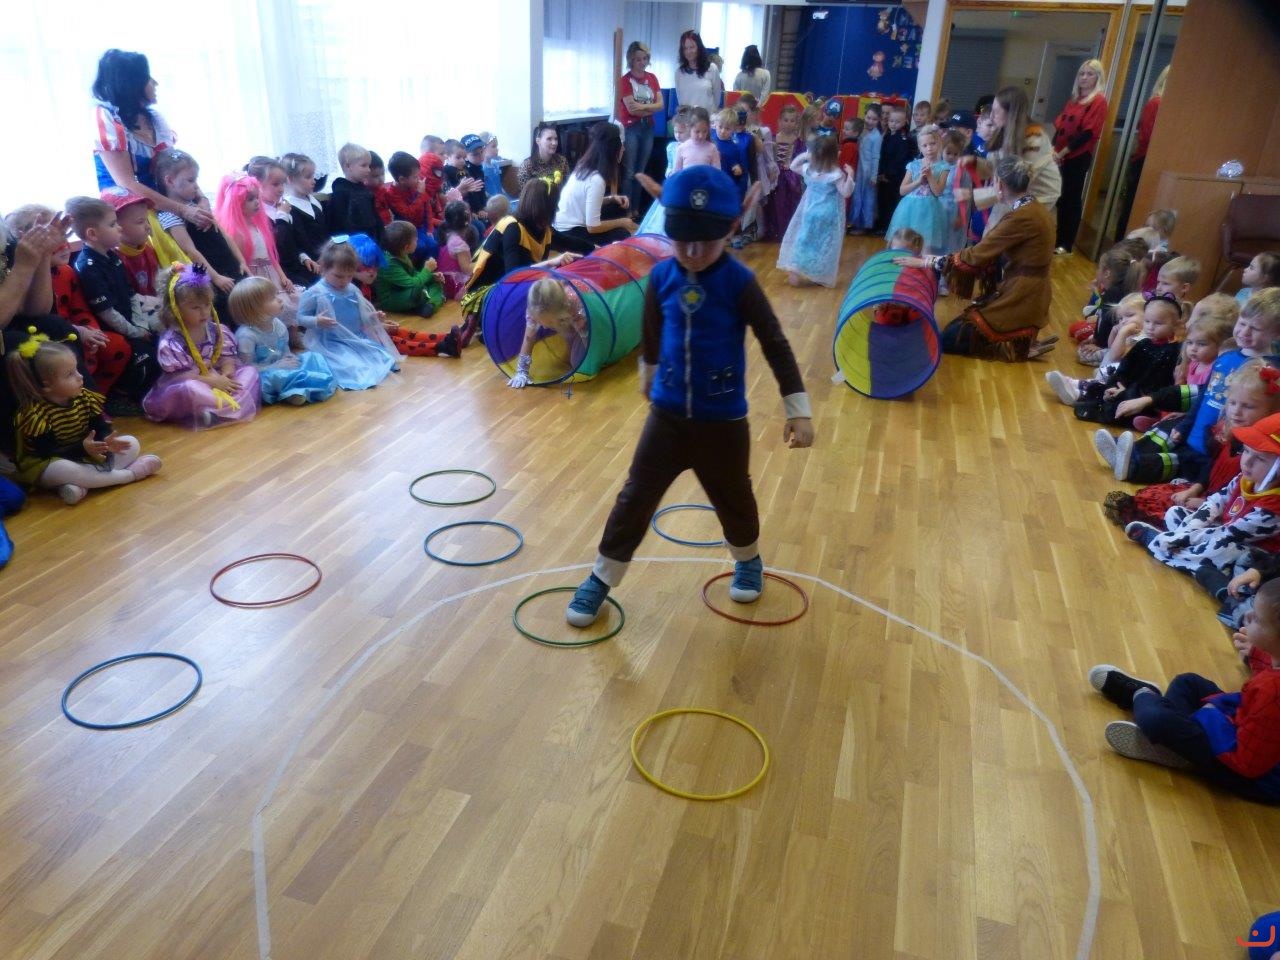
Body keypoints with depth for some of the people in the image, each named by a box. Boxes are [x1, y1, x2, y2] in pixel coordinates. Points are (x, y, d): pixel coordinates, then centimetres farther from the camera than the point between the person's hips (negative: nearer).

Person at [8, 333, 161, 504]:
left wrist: (106, 441, -27)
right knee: (61, 470, -42)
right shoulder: (35, 413, -22)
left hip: (86, 452, 7)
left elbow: (101, 428, -2)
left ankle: (81, 484, -26)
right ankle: (128, 474, -28)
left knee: (131, 444, -5)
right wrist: (83, 448, -39)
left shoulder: (84, 397, -4)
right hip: (48, 465, -7)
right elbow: (48, 453, -25)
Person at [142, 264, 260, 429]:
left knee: (250, 370, -9)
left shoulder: (217, 331, 3)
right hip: (189, 386, -6)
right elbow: (180, 375, -19)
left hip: (218, 379, 6)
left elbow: (227, 359, 2)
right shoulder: (171, 342, -14)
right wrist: (212, 381, -25)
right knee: (188, 388, -39)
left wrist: (226, 375, -21)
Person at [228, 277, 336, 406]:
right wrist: (275, 366, -23)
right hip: (263, 376, -8)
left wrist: (290, 357, -8)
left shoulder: (278, 324, 2)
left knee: (311, 357, -8)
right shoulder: (247, 335, -21)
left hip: (281, 368, 8)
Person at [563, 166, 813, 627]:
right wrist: (648, 376, 28)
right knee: (635, 497, 6)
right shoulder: (661, 277, -6)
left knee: (733, 499, 17)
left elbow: (776, 346, -11)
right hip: (667, 414, 2)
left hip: (723, 421, -2)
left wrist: (798, 409, -13)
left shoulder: (739, 283, -15)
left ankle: (748, 561, 46)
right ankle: (600, 579, 19)